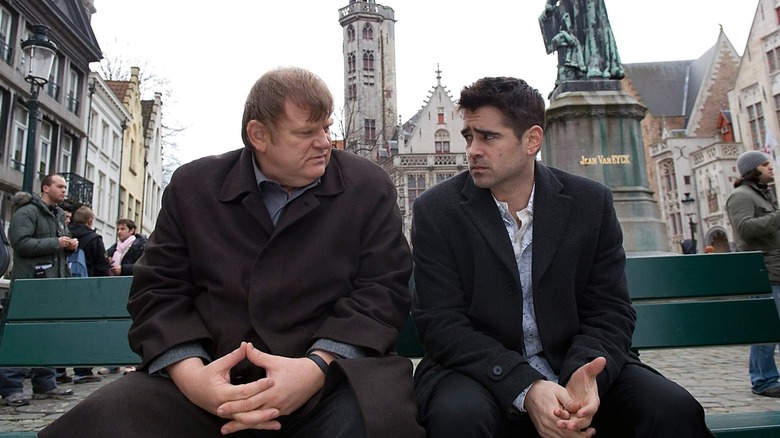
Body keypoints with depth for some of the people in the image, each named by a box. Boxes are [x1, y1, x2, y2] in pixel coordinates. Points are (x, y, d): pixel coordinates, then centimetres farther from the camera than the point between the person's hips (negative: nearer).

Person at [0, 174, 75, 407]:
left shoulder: (59, 215, 19)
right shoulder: (27, 212, -8)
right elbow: (20, 242, -19)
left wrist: (70, 245, 8)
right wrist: (55, 243, -18)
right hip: (30, 284, -9)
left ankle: (45, 384, 19)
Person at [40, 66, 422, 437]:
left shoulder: (368, 186, 5)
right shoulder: (193, 186, 10)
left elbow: (384, 289, -1)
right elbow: (158, 289, 9)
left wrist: (317, 365, -18)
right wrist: (188, 370, -12)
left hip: (330, 377, -2)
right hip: (211, 375, 3)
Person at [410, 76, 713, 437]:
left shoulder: (591, 202, 0)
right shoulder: (435, 210, -6)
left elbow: (609, 311, 0)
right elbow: (441, 323, -12)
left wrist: (584, 372, -22)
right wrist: (525, 390, -25)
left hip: (575, 366, 2)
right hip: (480, 372, -1)